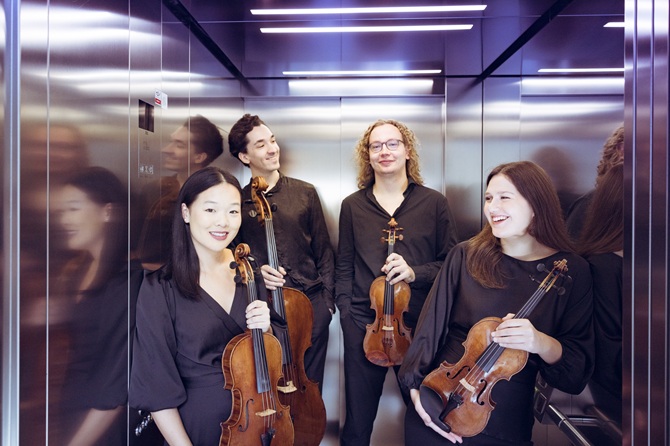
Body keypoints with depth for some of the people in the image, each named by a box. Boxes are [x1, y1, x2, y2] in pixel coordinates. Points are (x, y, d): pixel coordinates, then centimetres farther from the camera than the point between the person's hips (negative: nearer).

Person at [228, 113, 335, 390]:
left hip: (311, 303, 1)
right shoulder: (238, 202, 2)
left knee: (310, 385, 11)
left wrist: (327, 299, 2)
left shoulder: (305, 192, 4)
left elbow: (324, 251, 6)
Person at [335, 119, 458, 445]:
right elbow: (344, 268, 7)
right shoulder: (352, 206, 4)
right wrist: (346, 315, -1)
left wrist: (415, 272, -16)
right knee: (358, 420, 14)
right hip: (364, 323, 1)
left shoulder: (434, 203, 0)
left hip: (419, 323, 0)